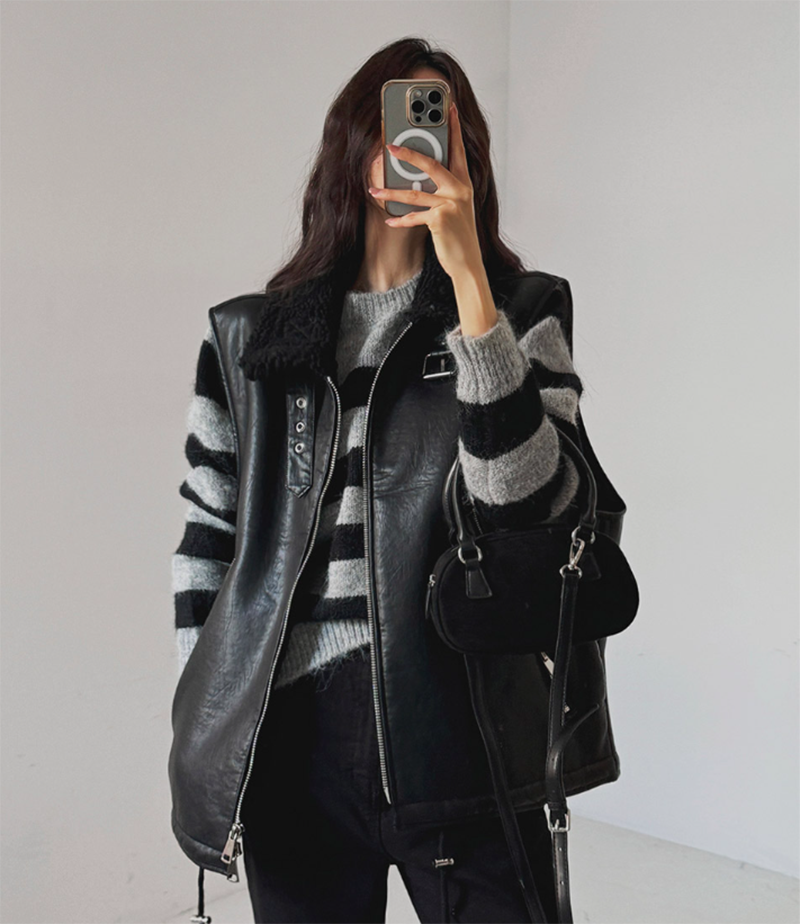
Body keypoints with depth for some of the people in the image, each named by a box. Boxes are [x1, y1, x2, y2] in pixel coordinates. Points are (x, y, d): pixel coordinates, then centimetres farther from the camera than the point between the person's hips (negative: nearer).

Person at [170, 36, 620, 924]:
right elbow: (206, 542, 10)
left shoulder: (524, 310, 2)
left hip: (460, 741, -1)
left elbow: (524, 499, -16)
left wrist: (469, 276, -19)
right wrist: (202, 738, 7)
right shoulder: (247, 335, 7)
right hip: (290, 744, 2)